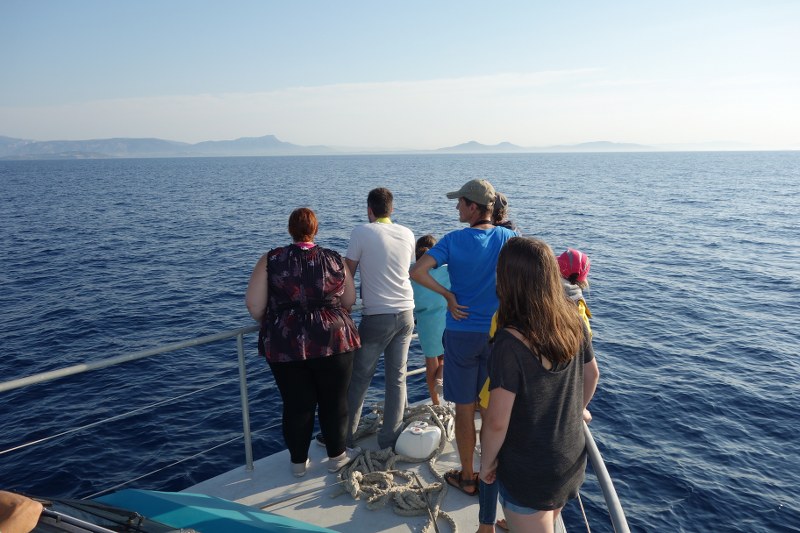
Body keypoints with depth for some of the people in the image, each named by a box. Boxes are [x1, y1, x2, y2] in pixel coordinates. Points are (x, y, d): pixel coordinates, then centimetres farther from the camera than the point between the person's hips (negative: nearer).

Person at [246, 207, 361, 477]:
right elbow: (349, 301, 7)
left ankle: (299, 462, 30)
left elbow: (254, 305, -5)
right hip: (333, 341, 0)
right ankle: (337, 456, 30)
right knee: (334, 401, 15)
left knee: (296, 405, 14)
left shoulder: (271, 260, -3)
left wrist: (271, 326, 13)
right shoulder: (335, 260, 1)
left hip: (285, 345, 0)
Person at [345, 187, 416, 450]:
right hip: (406, 313, 5)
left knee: (359, 378, 9)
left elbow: (347, 272, -6)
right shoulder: (407, 234, 5)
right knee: (397, 378, 12)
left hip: (376, 317, -4)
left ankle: (345, 435, 21)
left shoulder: (362, 232, -9)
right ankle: (390, 437, 19)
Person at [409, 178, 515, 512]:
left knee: (464, 409, 11)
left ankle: (467, 478, 24)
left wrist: (448, 296, -11)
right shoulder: (509, 238, -4)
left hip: (461, 334, -2)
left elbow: (417, 272, -21)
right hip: (498, 334, 3)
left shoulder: (454, 240, -11)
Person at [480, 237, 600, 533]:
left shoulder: (510, 342, -32)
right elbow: (592, 374, 5)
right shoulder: (573, 321, -13)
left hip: (527, 473, -6)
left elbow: (497, 422, -25)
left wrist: (486, 462, -7)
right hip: (572, 460, 6)